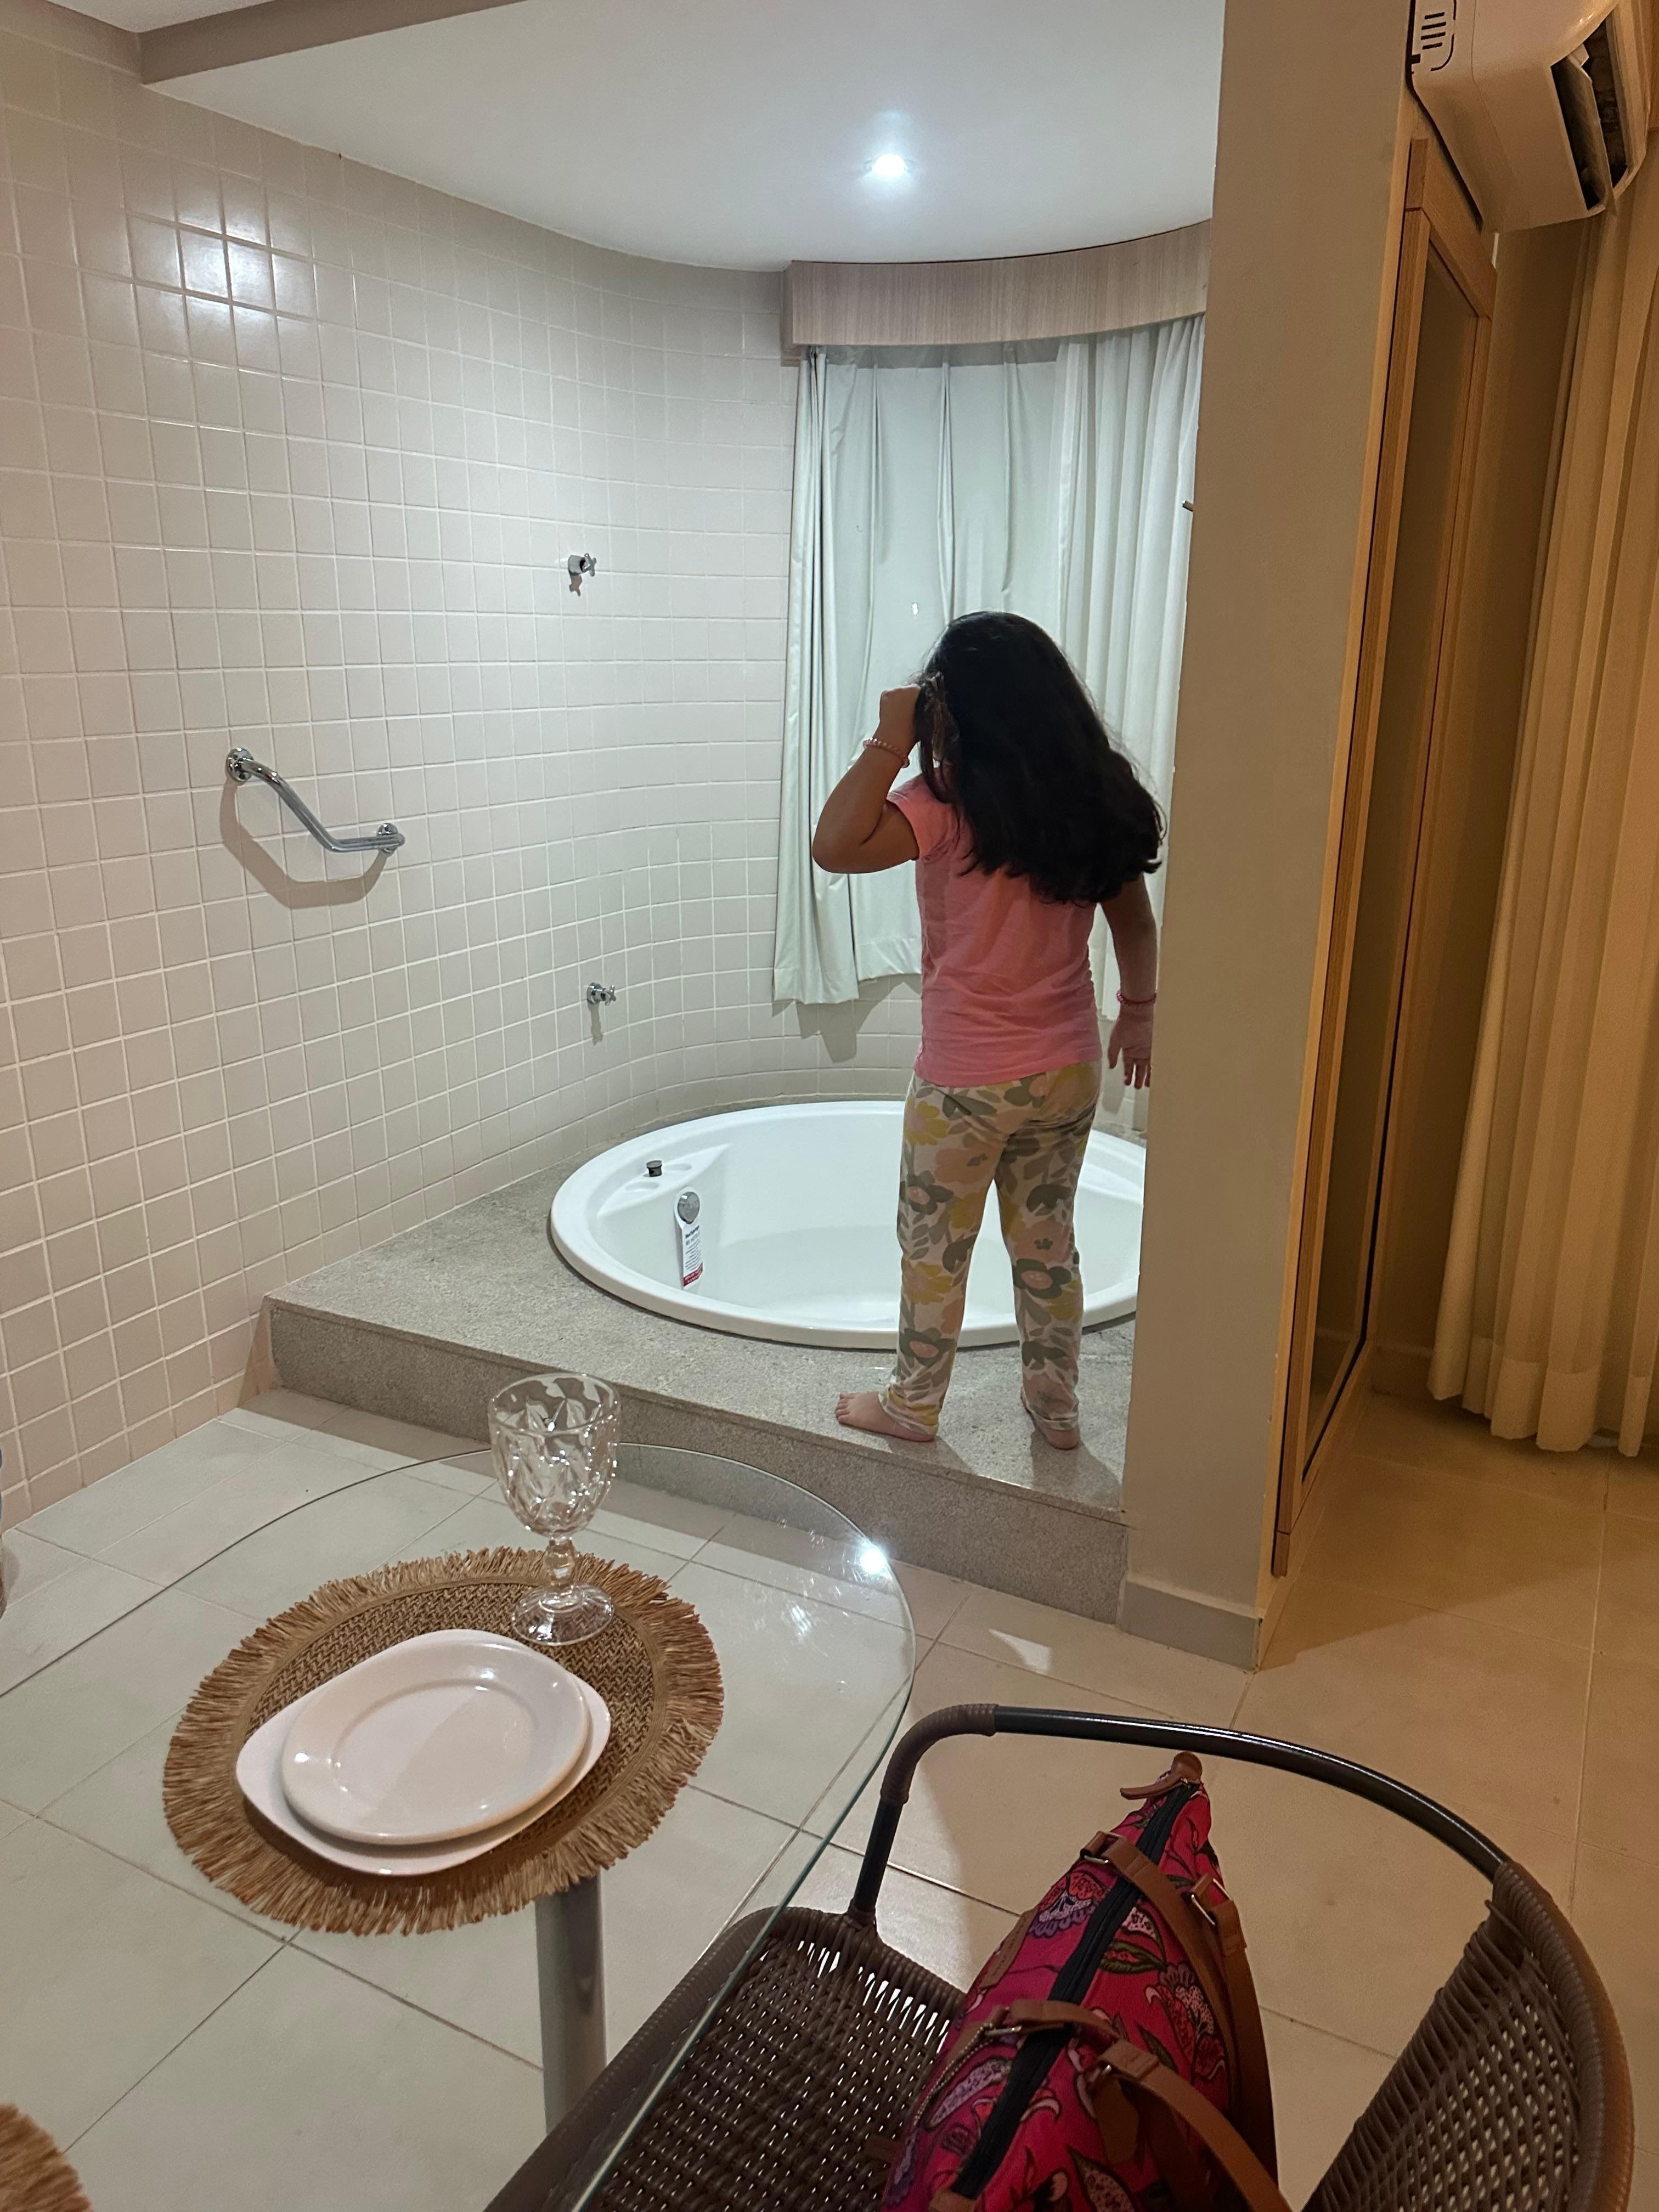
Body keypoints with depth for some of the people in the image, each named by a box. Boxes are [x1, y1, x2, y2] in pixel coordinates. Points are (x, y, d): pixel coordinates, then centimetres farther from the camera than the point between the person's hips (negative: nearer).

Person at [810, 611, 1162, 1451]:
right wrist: (1139, 1012, 21)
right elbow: (1135, 925, 7)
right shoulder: (1098, 797, -1)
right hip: (1070, 1066, 6)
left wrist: (889, 742, -24)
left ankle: (913, 1404, 31)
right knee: (1047, 1236, 21)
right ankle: (1055, 1403, 35)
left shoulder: (951, 800, -20)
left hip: (967, 1077, -5)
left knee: (935, 1245, 14)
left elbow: (834, 846, -32)